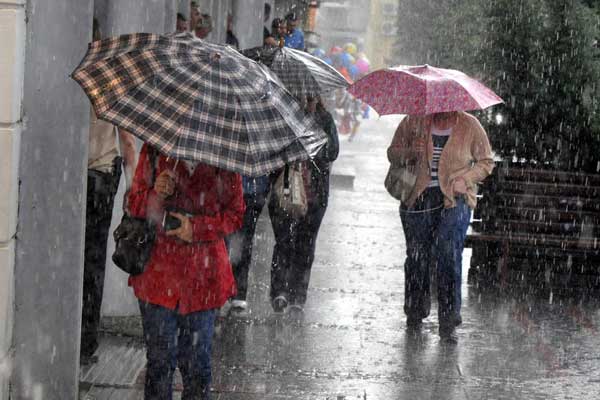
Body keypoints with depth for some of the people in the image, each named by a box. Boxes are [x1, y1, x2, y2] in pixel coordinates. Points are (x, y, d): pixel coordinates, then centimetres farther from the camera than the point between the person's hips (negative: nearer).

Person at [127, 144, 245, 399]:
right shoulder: (155, 150, 1)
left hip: (203, 275, 0)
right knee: (159, 359, 6)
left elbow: (235, 214, 2)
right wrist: (155, 195, -15)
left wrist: (197, 227, -13)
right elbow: (134, 204, 7)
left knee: (196, 363, 7)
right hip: (158, 270, 1)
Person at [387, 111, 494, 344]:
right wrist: (411, 153, -10)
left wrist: (463, 180, -7)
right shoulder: (414, 122, 5)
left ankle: (448, 321, -7)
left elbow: (486, 162, 10)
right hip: (418, 200, 2)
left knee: (448, 256, -13)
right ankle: (415, 312, 25)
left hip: (454, 200, -2)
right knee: (416, 257, 6)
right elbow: (393, 153, 13)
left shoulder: (470, 126, 2)